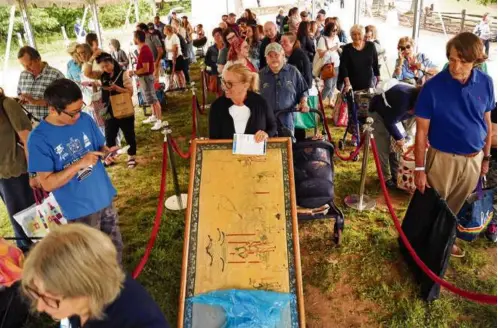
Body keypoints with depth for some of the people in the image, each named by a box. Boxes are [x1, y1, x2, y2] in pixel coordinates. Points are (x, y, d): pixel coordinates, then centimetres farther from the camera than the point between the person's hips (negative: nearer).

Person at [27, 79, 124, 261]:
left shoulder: (86, 119, -5)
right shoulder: (39, 138, -18)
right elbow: (47, 183, -18)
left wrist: (107, 152, -15)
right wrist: (79, 164, -28)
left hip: (105, 198, 5)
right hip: (80, 209, -4)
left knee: (115, 247, 22)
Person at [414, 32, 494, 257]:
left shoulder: (486, 83, -6)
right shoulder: (433, 87, -18)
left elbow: (486, 121, 6)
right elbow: (422, 130, -14)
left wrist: (486, 156, 10)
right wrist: (419, 168, -14)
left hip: (474, 159, 4)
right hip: (443, 159, -4)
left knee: (454, 207, 21)